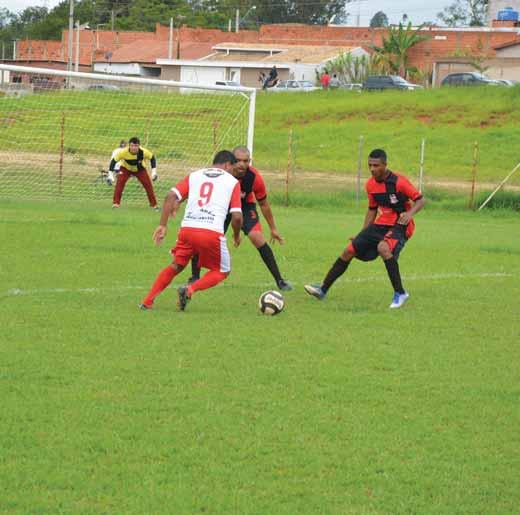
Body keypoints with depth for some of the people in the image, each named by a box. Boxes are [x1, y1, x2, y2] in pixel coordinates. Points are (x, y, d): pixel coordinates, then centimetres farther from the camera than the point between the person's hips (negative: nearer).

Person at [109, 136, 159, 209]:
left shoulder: (143, 152, -33)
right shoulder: (123, 152, -36)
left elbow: (152, 158, -13)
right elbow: (114, 160, -22)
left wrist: (154, 171, -17)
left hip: (140, 169, 1)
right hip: (125, 168, -1)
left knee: (148, 184, -9)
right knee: (120, 182, -24)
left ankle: (154, 205, 5)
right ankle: (116, 203, -17)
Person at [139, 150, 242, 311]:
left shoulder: (194, 176, 19)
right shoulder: (232, 182, 11)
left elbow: (171, 196, 6)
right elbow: (237, 216, 2)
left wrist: (163, 225, 8)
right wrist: (236, 235, 20)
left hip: (187, 229, 4)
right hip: (212, 232, -4)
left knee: (176, 266, 24)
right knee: (221, 272, 17)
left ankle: (147, 302, 15)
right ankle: (190, 290, -8)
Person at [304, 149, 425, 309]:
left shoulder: (399, 182, -18)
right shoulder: (370, 185, 3)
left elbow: (420, 200, -14)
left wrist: (410, 213, -33)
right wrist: (363, 235, 14)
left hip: (400, 226, -7)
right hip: (380, 224, 7)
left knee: (383, 248, -37)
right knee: (349, 251, 0)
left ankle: (400, 293, -24)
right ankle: (323, 290, 11)